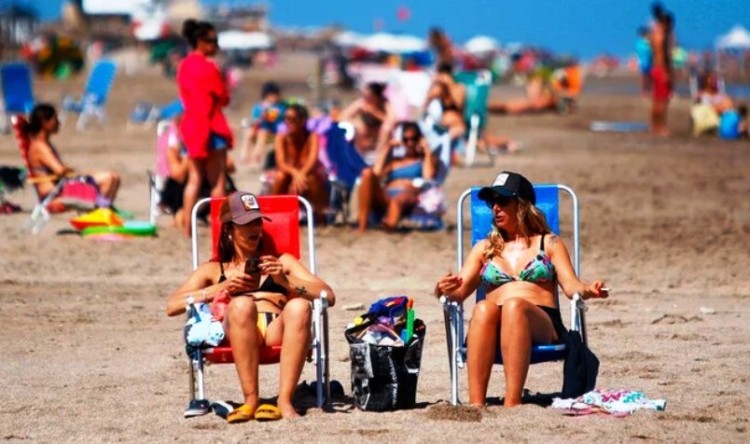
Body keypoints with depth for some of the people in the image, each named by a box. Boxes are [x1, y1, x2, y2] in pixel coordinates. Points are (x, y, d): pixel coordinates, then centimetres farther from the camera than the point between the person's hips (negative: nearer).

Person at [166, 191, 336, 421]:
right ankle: (251, 400, -35)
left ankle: (285, 400, -38)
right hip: (237, 332, -1)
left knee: (299, 307, -34)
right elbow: (172, 305, 11)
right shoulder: (213, 270, 29)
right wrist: (222, 288, 0)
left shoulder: (282, 262, 31)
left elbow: (329, 296, 16)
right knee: (241, 303, -36)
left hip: (278, 330, 1)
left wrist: (286, 281, 1)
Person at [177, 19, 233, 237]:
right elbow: (224, 98, -9)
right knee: (218, 181, -2)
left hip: (190, 125, 7)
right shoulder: (208, 67, -14)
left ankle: (187, 227, 6)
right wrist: (223, 81, 6)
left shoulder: (184, 66, 10)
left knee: (194, 179, 9)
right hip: (211, 126, -7)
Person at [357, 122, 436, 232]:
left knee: (398, 199, -42)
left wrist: (427, 152, 10)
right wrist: (387, 150, 19)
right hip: (385, 197, 4)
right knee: (367, 172, -25)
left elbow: (428, 177, 2)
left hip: (409, 198, -4)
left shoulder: (425, 160, 25)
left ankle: (389, 225, -79)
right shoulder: (394, 160, 33)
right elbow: (376, 173, 12)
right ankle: (362, 225, -37)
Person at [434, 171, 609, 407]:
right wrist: (445, 289, -10)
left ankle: (512, 403, -51)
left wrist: (588, 290, -17)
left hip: (542, 326, -2)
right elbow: (460, 291, 15)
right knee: (483, 309, -34)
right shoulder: (484, 249, 27)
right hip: (493, 329, 2)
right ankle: (475, 404, -49)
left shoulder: (549, 244, 20)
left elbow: (571, 286, 7)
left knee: (514, 305, -37)